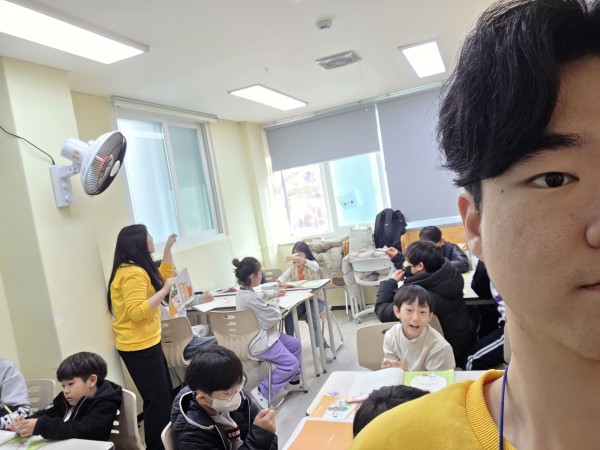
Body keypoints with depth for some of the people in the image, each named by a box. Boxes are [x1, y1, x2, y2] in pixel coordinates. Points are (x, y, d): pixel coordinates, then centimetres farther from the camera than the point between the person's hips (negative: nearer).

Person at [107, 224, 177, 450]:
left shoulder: (140, 269, 11)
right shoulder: (133, 273, -21)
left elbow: (162, 277, 25)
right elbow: (136, 312, -28)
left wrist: (168, 247, 18)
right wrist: (165, 291, -24)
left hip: (146, 343, 10)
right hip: (138, 347, -10)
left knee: (165, 396, 17)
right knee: (158, 400, -3)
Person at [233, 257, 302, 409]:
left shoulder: (243, 292, 3)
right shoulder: (251, 298, -30)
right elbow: (274, 317, -20)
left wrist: (274, 293, 37)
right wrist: (274, 305, 0)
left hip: (261, 335, 11)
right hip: (259, 342, -11)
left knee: (296, 344, 16)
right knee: (291, 363, -14)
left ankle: (294, 380, 32)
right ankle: (262, 392, -4)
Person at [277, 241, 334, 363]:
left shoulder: (313, 264, -3)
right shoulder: (293, 267, 9)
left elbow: (315, 267, -29)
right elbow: (282, 278, -5)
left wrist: (300, 259, -47)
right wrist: (281, 282, -31)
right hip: (299, 301, 4)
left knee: (311, 318, -31)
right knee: (288, 317, -24)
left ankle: (325, 347, -16)